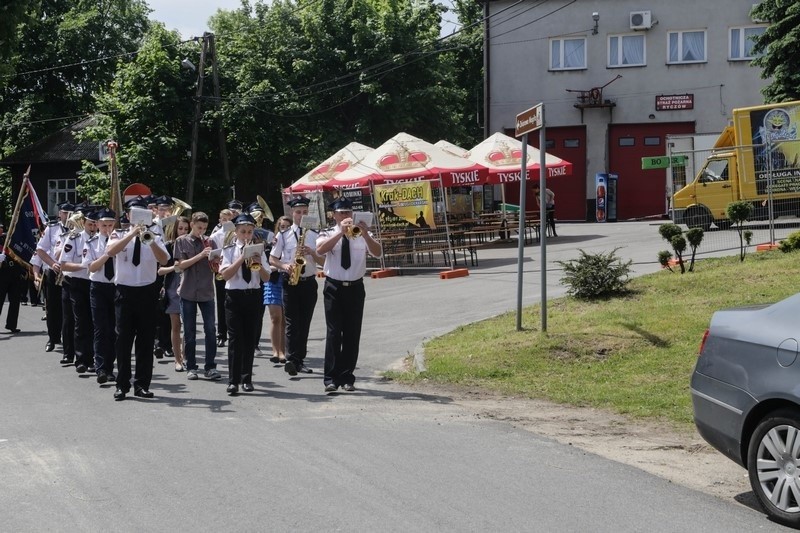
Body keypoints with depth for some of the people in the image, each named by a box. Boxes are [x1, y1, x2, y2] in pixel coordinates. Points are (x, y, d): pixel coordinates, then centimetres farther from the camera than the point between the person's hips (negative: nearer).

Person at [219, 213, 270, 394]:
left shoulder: (258, 250, 8)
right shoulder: (229, 250, 2)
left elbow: (266, 278, 3)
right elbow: (225, 274, -11)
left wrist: (259, 264, -16)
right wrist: (242, 258, -17)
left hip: (253, 296, 2)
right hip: (234, 296, -2)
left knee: (250, 337, 5)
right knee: (235, 338, -5)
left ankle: (246, 379, 14)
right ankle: (233, 381, -4)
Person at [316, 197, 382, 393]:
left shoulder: (362, 235, 6)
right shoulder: (328, 234, 2)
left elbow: (378, 253, -10)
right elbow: (320, 249, -19)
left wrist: (365, 235, -26)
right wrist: (341, 232, -27)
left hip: (355, 288, 2)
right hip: (334, 288, -2)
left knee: (352, 334, 5)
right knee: (333, 333, -7)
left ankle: (347, 377, 14)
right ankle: (331, 379, -5)